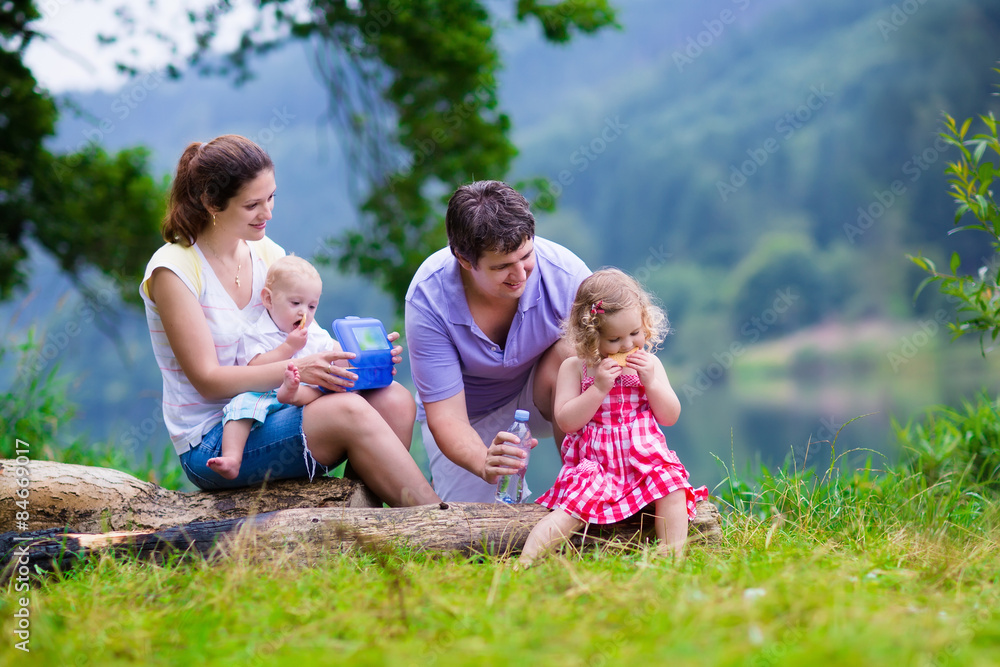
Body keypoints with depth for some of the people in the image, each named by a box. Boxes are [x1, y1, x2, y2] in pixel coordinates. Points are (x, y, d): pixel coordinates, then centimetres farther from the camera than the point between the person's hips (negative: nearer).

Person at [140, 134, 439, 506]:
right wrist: (297, 370, -30)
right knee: (348, 411, -28)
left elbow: (303, 341, 10)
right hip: (210, 443, -7)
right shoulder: (173, 270, -13)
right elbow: (208, 380, -17)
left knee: (393, 400, -17)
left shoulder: (267, 254, 7)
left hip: (271, 414, 7)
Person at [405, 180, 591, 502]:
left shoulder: (565, 274, -28)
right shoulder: (428, 298, -29)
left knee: (570, 354, -31)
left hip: (540, 398, 0)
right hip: (471, 417, 0)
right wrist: (483, 462, -51)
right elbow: (446, 416, -28)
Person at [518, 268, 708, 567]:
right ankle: (525, 560, -37)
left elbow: (670, 417, 9)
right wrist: (599, 388, -16)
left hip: (645, 459, 3)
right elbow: (566, 421, -6)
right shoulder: (574, 368, 2)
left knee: (672, 485, -27)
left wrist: (651, 382, -7)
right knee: (574, 509, -27)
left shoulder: (649, 363, 10)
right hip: (593, 462, -3)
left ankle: (673, 556, -29)